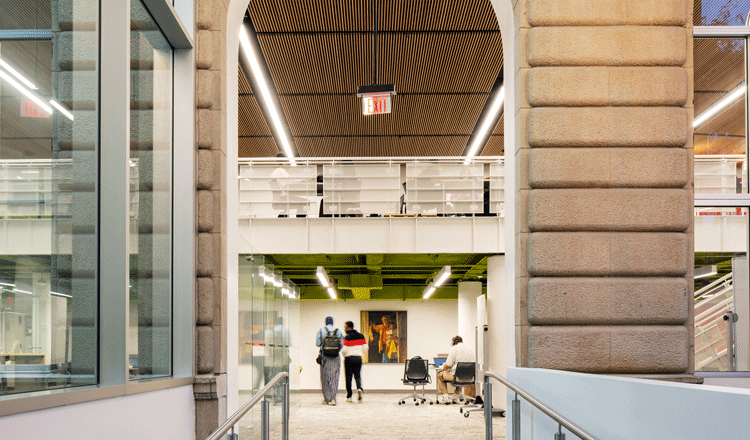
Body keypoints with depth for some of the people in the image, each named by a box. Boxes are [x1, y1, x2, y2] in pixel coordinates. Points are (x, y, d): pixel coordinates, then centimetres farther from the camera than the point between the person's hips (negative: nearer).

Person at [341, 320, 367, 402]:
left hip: (349, 359, -4)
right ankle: (359, 388, -22)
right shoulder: (361, 336, 6)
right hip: (358, 358, 4)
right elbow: (365, 347, 8)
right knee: (358, 375, 8)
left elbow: (344, 349, -15)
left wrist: (343, 355, 7)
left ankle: (349, 396, 6)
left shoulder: (347, 337, -11)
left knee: (348, 377, 4)